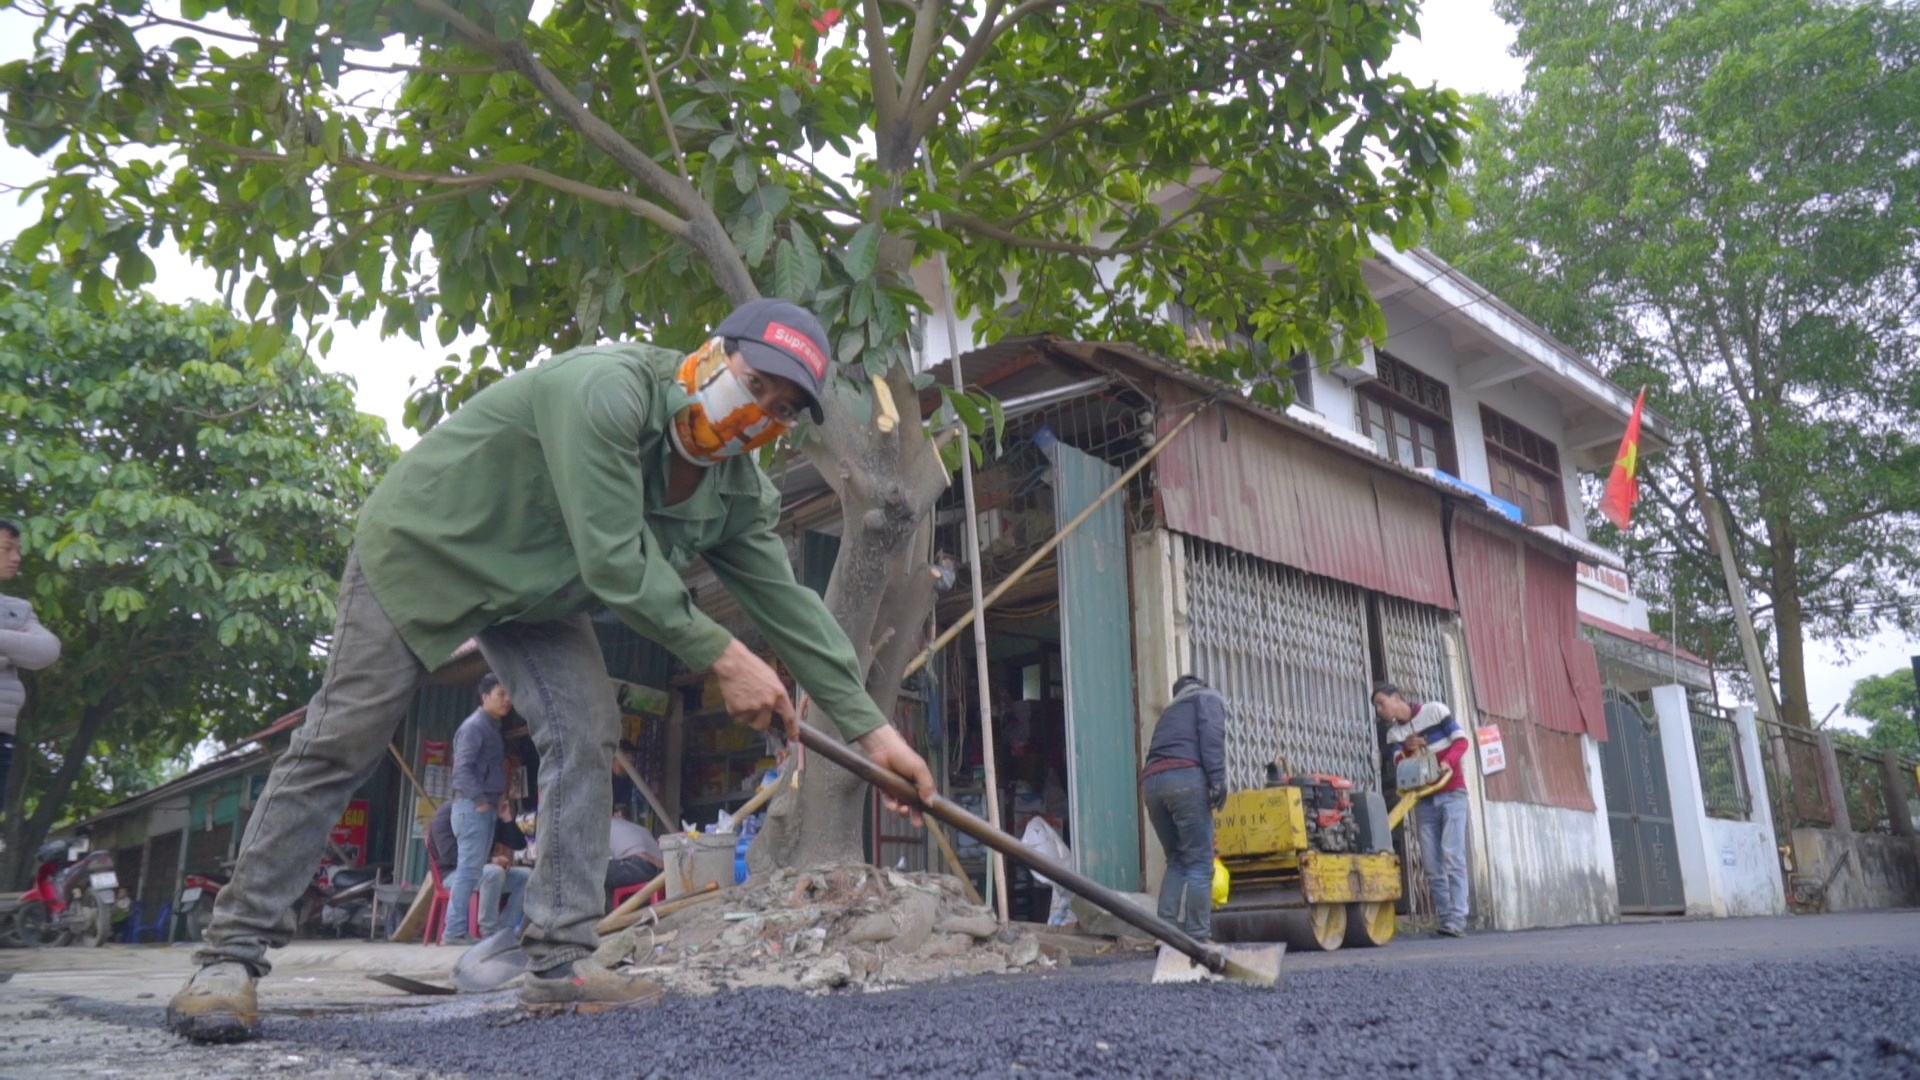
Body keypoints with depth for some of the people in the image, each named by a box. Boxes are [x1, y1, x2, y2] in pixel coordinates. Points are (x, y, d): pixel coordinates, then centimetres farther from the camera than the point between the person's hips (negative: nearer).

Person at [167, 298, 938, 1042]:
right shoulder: (606, 391, -36)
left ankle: (559, 962, -3)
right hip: (423, 546, -6)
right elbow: (615, 565, -38)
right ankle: (232, 955, 6)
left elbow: (788, 605, -7)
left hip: (536, 591, 7)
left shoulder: (737, 491, -11)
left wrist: (869, 726, -9)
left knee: (586, 734, -9)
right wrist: (721, 658, -33)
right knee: (342, 744, -5)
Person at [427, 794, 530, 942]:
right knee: (494, 872, -33)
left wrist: (507, 818, -8)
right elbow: (449, 853, -22)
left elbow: (519, 844, 8)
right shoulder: (448, 811, -8)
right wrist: (490, 860, -25)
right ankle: (489, 933, -27)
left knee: (526, 876, -9)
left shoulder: (492, 814, 10)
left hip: (483, 871, 7)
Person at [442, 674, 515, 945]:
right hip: (472, 807, -10)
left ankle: (486, 930, 13)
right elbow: (462, 770, -19)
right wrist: (481, 801, -19)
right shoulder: (474, 726, -11)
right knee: (469, 869, -10)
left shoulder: (493, 727, 18)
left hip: (486, 808, 10)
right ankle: (456, 931, -8)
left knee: (477, 869, 10)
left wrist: (500, 796, 12)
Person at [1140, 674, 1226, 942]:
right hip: (1185, 776, -6)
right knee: (1199, 862, -4)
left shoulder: (1169, 710, 37)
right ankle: (1197, 938, -9)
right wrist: (1217, 778, -10)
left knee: (1177, 861, 13)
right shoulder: (1209, 698, 21)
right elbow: (1212, 735, -1)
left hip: (1151, 780, 6)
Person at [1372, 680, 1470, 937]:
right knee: (1432, 865, -1)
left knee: (1452, 856, -15)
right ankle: (1444, 920, 1)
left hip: (1451, 794, -5)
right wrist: (1407, 750, -19)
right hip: (1424, 800, 5)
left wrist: (1447, 762, -24)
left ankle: (1457, 919, -18)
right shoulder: (1393, 734, 9)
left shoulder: (1434, 710, -3)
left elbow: (1461, 740, -7)